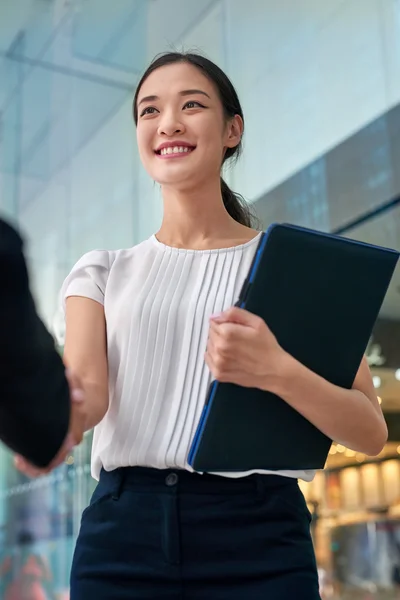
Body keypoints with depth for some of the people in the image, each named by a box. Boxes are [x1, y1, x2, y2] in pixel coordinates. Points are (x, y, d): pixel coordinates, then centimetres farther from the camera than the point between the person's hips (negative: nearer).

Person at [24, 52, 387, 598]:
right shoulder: (104, 272, 11)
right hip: (124, 530, 2)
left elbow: (371, 433, -1)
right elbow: (88, 392, -6)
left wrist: (278, 373, -19)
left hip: (258, 534, -1)